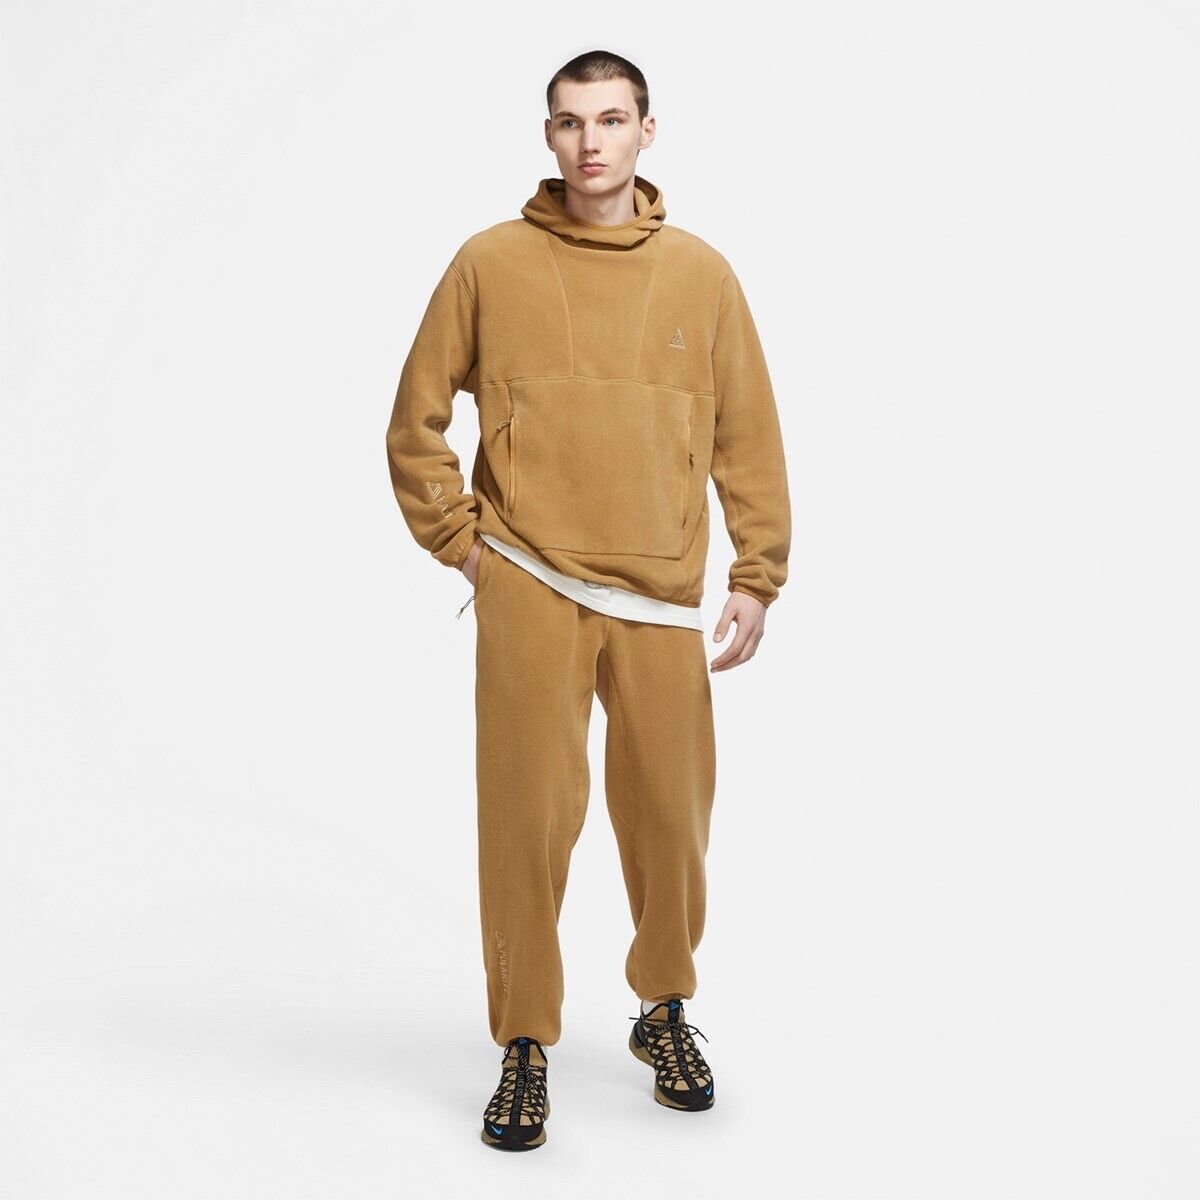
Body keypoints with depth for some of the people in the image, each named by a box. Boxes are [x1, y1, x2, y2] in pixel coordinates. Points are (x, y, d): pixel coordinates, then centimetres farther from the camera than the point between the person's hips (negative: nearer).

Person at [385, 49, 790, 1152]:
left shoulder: (700, 273, 6)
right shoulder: (491, 263, 2)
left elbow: (750, 438, 7)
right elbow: (417, 421, 8)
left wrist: (757, 579, 3)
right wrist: (462, 543, 1)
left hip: (663, 599, 2)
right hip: (529, 591, -1)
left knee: (670, 813, 8)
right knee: (529, 816, 0)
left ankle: (666, 1011, 31)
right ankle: (525, 1048, 14)